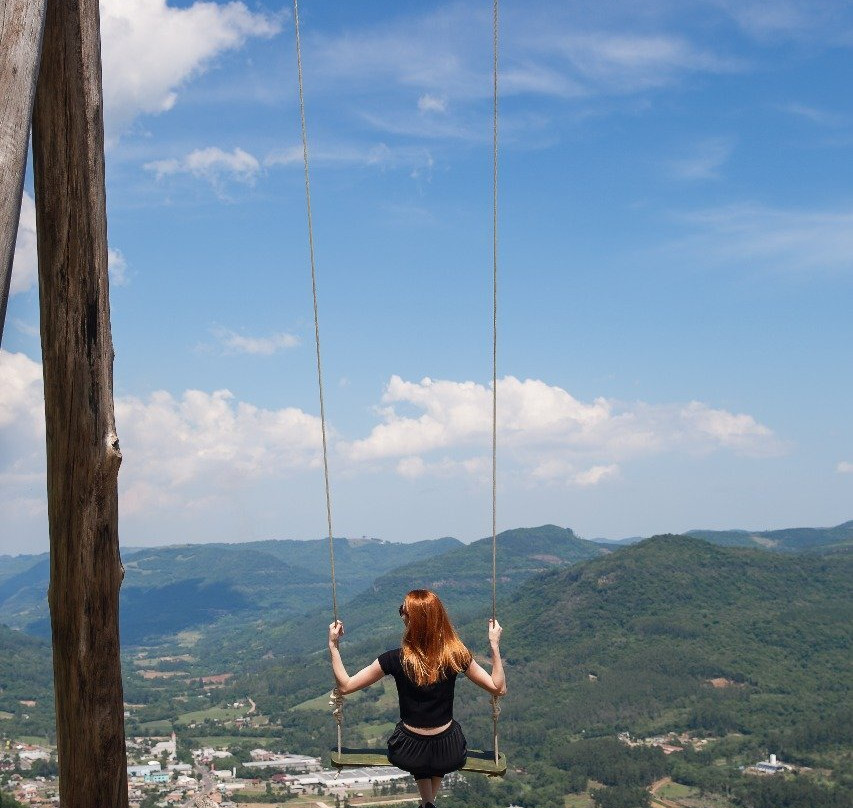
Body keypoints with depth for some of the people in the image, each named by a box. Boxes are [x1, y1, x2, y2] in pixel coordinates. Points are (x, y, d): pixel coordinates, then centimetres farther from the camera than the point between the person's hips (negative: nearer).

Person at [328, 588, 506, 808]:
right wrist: (494, 644, -4)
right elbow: (498, 688, -6)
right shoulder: (456, 656, -16)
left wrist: (333, 645, -4)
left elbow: (345, 686, -11)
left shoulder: (396, 660, -19)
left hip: (409, 750, -1)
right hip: (449, 753, 1)